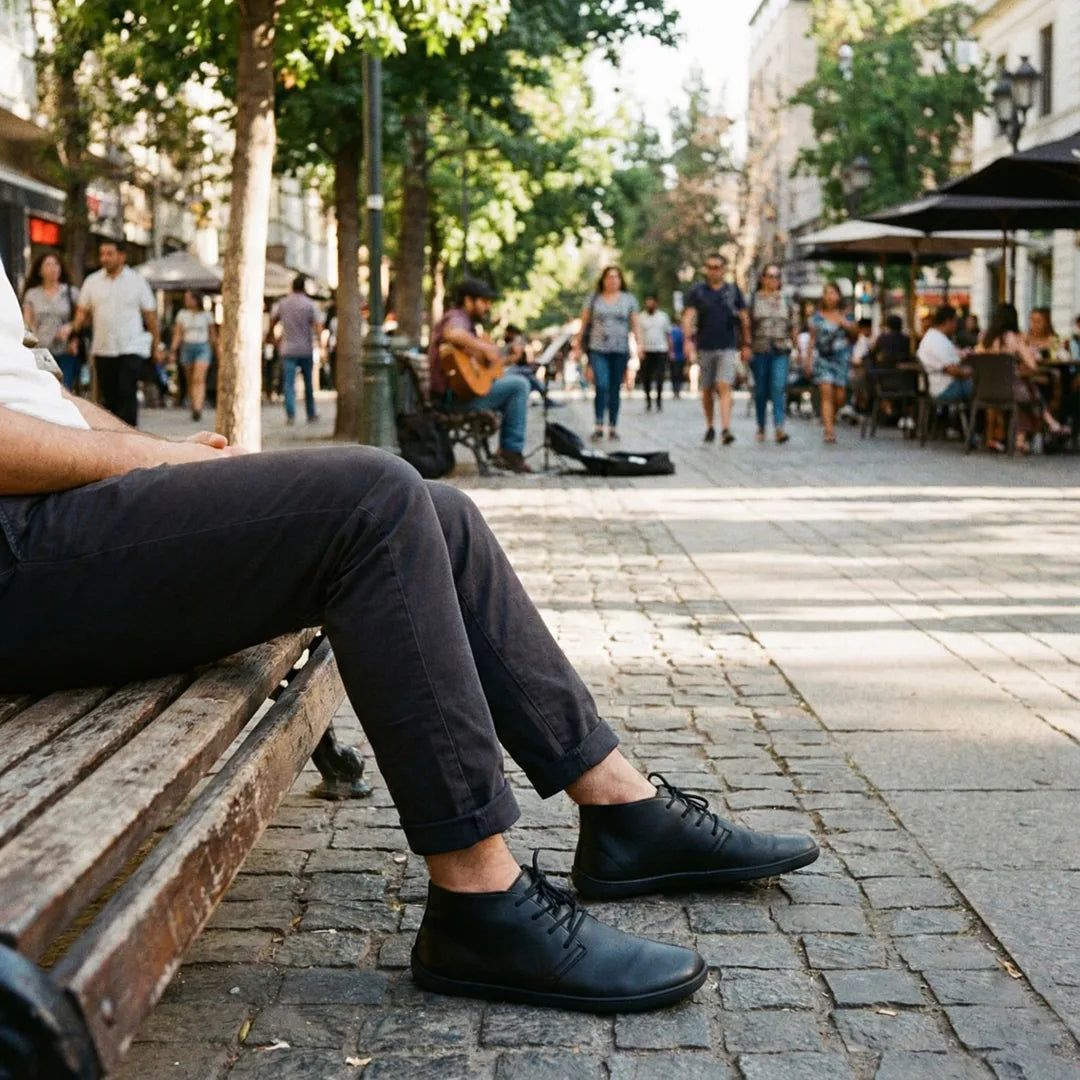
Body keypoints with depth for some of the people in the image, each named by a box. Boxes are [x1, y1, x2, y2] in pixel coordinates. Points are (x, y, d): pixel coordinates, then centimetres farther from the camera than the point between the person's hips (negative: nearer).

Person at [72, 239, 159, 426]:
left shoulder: (137, 282, 3)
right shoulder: (92, 282, 9)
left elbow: (150, 315, 5)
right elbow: (82, 312, 8)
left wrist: (155, 345, 4)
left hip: (132, 348, -3)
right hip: (103, 349, 3)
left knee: (127, 394, -12)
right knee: (108, 396, 8)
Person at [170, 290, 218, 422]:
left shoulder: (206, 315, 6)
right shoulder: (182, 314, 8)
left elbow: (213, 334, 14)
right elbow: (177, 334, 5)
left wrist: (217, 350, 15)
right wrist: (173, 350, -5)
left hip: (203, 347, -2)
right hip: (187, 347, 2)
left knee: (199, 379, -17)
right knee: (190, 380, 7)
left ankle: (197, 409, -27)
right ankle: (193, 406, 21)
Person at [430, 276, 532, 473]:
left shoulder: (466, 322, 21)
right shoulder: (456, 318, -12)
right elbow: (452, 334, -37)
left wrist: (503, 354, 20)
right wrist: (485, 349, -28)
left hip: (457, 392, 11)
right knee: (519, 384, -13)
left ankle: (505, 451, 19)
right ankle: (512, 452, -8)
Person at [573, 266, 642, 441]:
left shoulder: (629, 299, 10)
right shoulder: (594, 299, 8)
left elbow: (635, 324, 7)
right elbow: (584, 324, 10)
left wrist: (639, 344, -6)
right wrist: (577, 345, 7)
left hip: (620, 350, 1)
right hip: (598, 349, -1)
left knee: (615, 389, 6)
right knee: (601, 386, -14)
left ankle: (613, 427, 13)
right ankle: (598, 426, -12)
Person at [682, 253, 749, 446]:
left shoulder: (734, 291, 6)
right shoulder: (697, 291, 4)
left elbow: (744, 319, 11)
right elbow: (688, 317, -5)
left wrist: (746, 345, 9)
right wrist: (688, 339, -19)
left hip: (727, 348, -1)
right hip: (704, 347, 1)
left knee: (724, 387, -14)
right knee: (707, 390, 10)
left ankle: (725, 429, -22)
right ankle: (709, 426, 26)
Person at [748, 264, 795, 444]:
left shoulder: (786, 300, 13)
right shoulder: (754, 299, 5)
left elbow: (793, 326, 17)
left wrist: (792, 344, 10)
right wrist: (747, 347, -3)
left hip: (781, 350, 1)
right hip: (759, 350, -1)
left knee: (779, 388, -13)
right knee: (761, 390, 5)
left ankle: (779, 427, -20)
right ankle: (761, 427, 17)